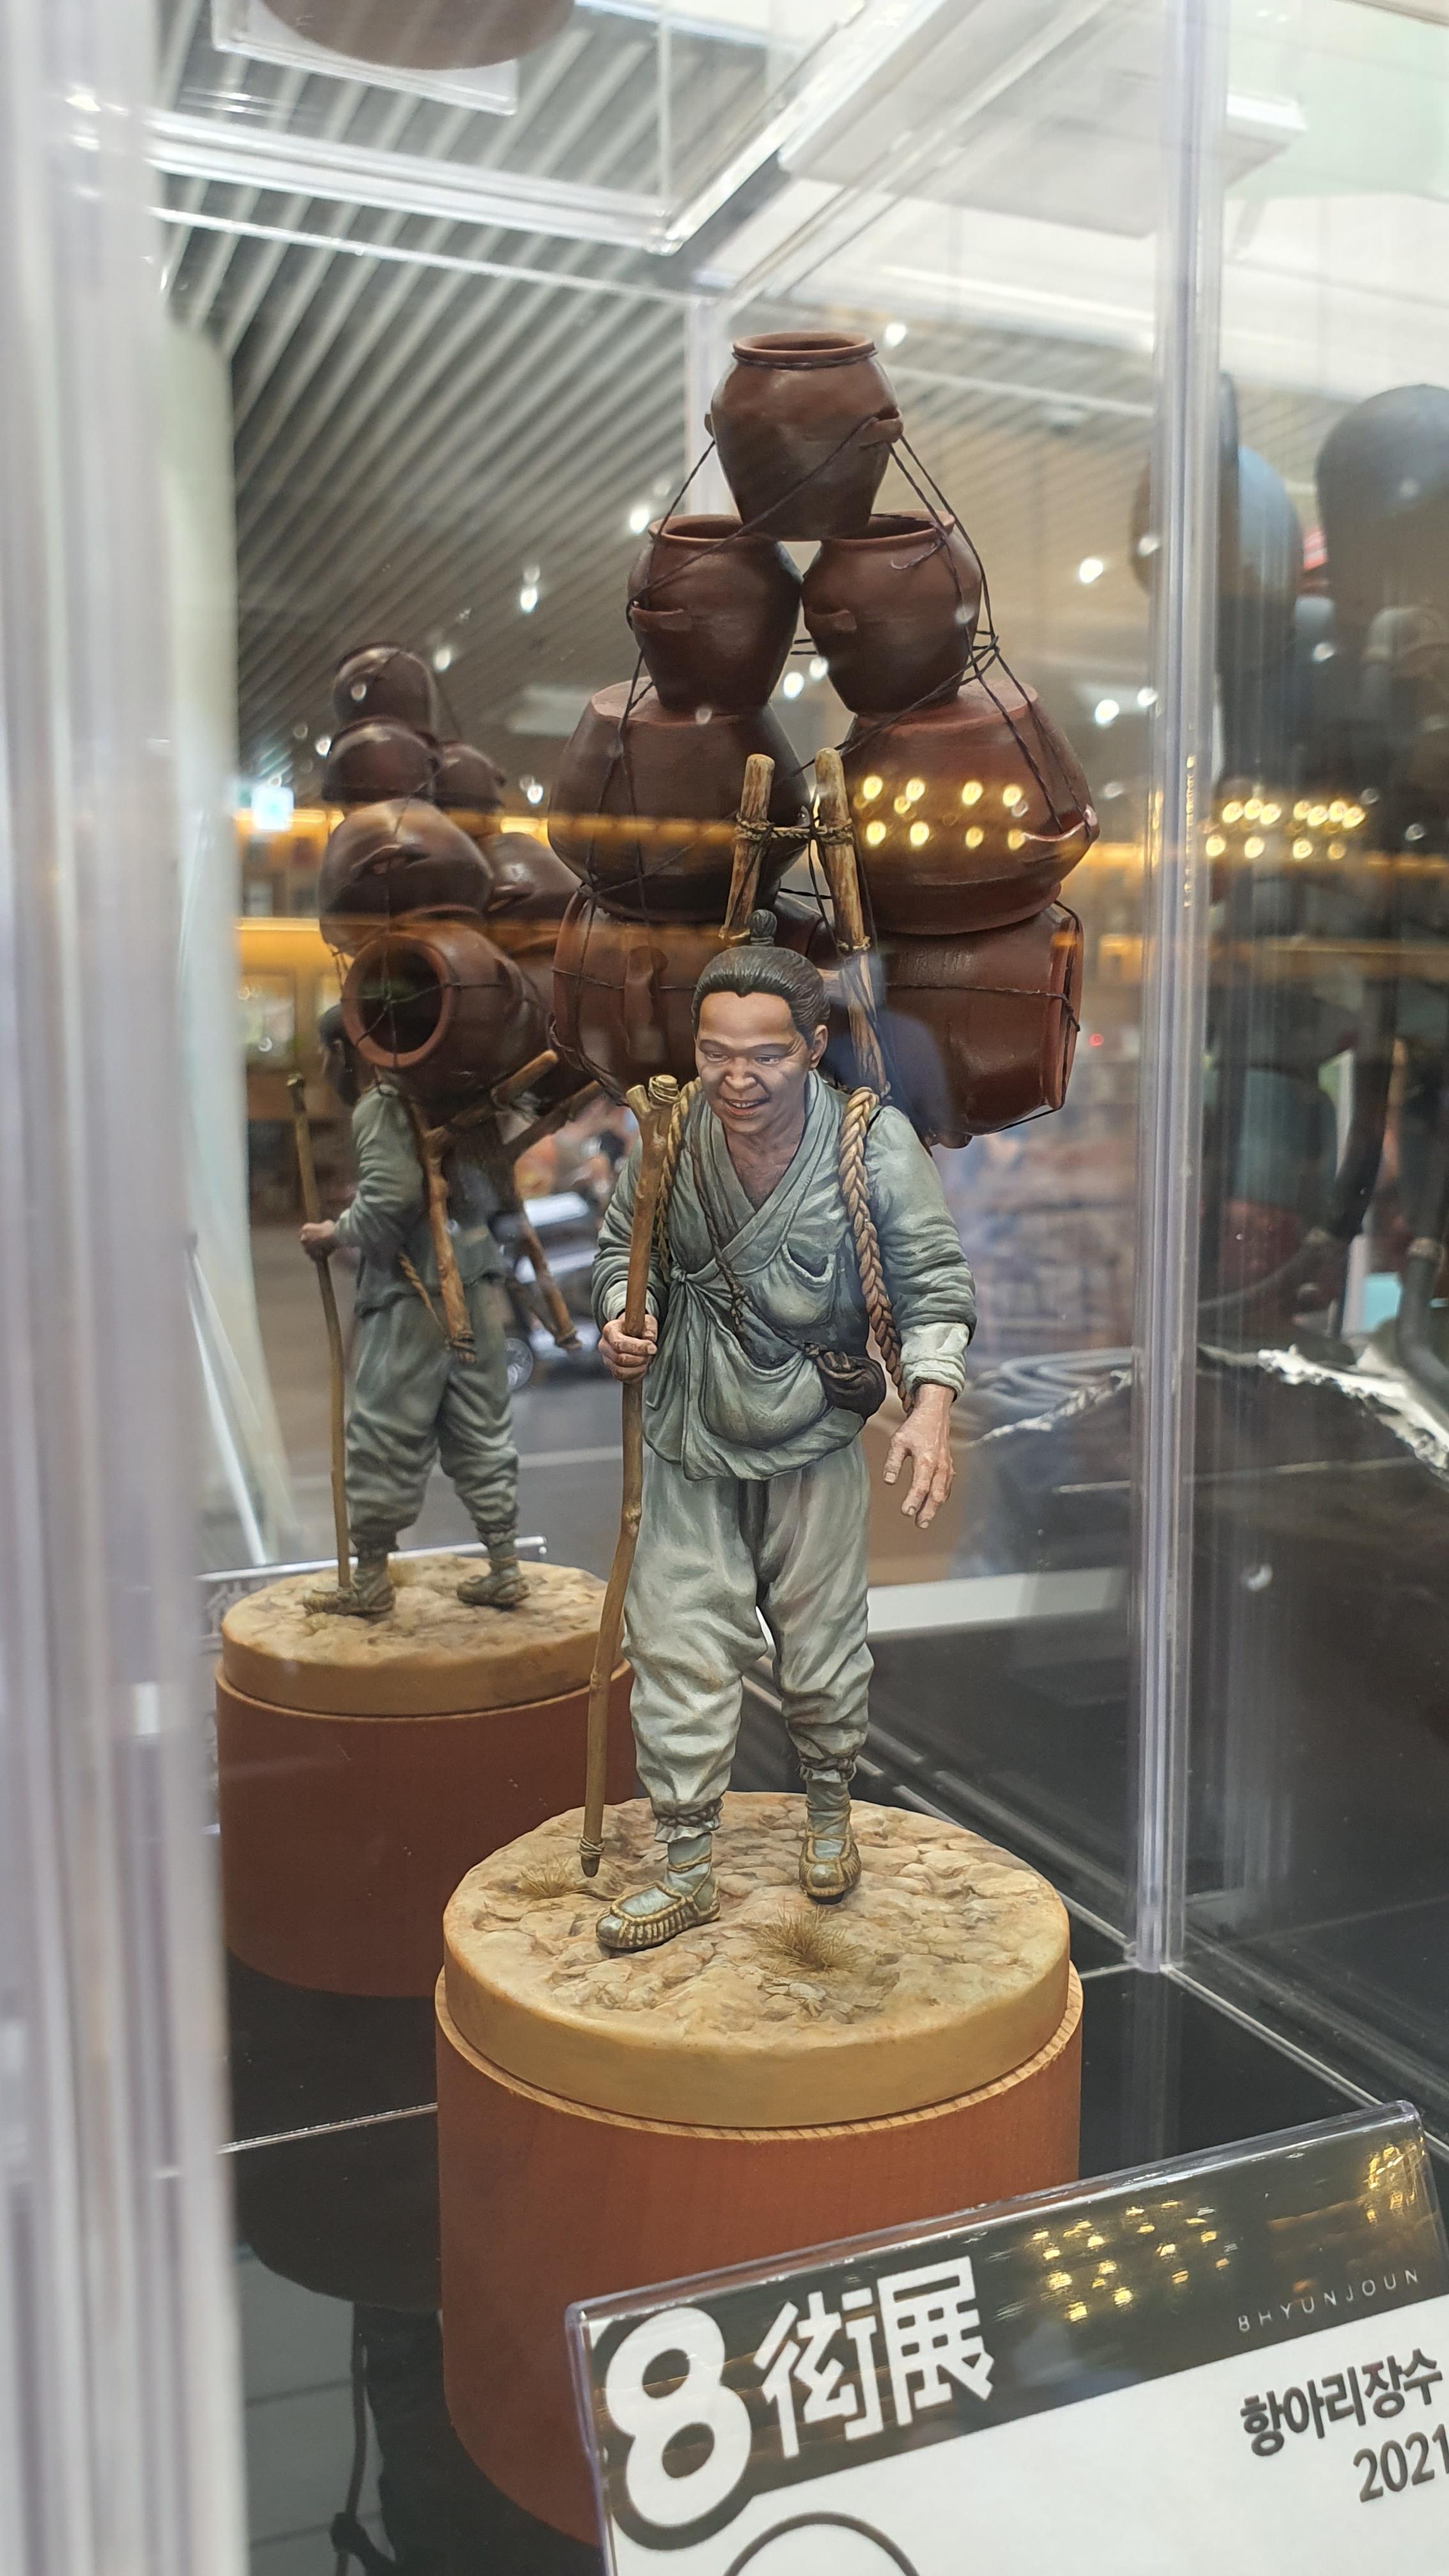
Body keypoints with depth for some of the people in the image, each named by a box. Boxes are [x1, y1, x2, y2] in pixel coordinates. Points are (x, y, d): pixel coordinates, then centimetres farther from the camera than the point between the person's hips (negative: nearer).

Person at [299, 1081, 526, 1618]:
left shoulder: (382, 1106, -12)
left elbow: (393, 1197, -22)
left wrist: (336, 1233, -7)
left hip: (411, 1295, -7)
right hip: (474, 1290, 7)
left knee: (383, 1438, 4)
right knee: (483, 1435, 13)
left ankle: (371, 1579, 14)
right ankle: (504, 1569, 18)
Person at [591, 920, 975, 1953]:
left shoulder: (875, 1141, -15)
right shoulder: (671, 1134, -7)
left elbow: (933, 1281, -9)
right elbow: (624, 1245, 11)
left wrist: (934, 1402, -22)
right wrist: (621, 1319, -9)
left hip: (815, 1441, -2)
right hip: (691, 1442, 2)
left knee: (824, 1648, 12)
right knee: (680, 1648, 2)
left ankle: (831, 1815, 39)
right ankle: (688, 1868, 18)